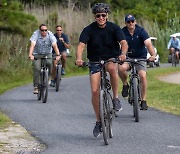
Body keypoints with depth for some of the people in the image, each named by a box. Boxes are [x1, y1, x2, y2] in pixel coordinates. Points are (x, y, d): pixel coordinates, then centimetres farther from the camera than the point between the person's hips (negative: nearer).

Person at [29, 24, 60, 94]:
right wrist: (30, 55, -46)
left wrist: (58, 55, -40)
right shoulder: (36, 34, -19)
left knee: (50, 64, -21)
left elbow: (55, 45, -26)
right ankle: (36, 87, -11)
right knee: (36, 69, -18)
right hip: (37, 54, -2)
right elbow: (32, 45, -31)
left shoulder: (50, 35, -15)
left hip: (47, 54, 2)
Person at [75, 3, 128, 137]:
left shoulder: (114, 28, -9)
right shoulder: (89, 29, -10)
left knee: (112, 68, -38)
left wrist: (123, 54, -42)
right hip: (95, 62, 1)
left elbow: (124, 43, -20)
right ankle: (98, 122, 8)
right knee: (95, 91, -9)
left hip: (111, 59, -1)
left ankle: (116, 98, -21)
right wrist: (79, 58, -41)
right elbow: (81, 45, -20)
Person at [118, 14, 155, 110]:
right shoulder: (122, 32, -9)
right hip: (127, 58, 0)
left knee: (143, 76, -20)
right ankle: (125, 85, -2)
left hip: (140, 58, 0)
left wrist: (153, 55, -42)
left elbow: (148, 44, -25)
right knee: (121, 68, -31)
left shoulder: (141, 31, -13)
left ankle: (143, 101, -8)